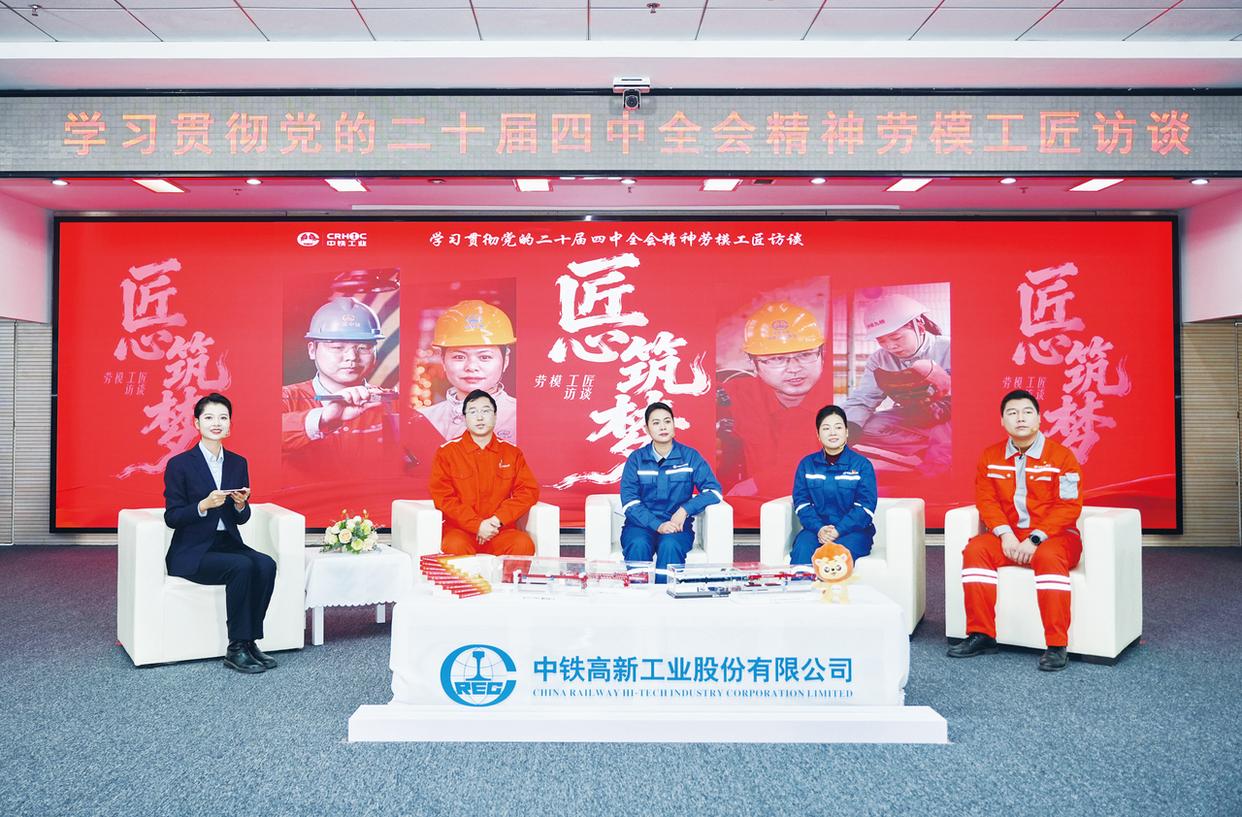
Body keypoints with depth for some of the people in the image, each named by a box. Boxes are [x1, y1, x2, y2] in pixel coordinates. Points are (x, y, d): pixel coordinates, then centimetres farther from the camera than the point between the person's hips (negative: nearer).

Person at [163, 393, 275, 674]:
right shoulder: (179, 464, -4)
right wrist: (204, 505, -23)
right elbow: (171, 518, -7)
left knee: (266, 564, -25)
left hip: (228, 543, 5)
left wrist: (240, 505, -11)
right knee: (242, 566, -31)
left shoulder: (238, 463, 10)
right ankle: (236, 648, -20)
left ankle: (250, 640, -16)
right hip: (192, 551, -5)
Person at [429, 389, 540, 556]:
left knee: (524, 544, -29)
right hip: (460, 530, -2)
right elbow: (442, 496, -2)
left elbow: (529, 490, 6)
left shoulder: (512, 453, 12)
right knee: (455, 546, -36)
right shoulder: (447, 452, 6)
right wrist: (477, 524, -13)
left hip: (500, 531, 2)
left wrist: (498, 519, -9)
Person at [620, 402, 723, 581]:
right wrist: (658, 525, -19)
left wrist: (685, 509, -16)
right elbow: (629, 502, -5)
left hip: (677, 525, 0)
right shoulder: (636, 459, 4)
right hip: (642, 524, 0)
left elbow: (714, 490, -1)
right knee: (638, 545, -32)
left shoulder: (690, 456, 5)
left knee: (669, 545, -33)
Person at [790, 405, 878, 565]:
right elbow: (801, 502, 4)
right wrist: (819, 529, -15)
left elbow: (865, 506, -4)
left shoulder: (862, 464, 4)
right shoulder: (807, 464, 11)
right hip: (816, 527, 2)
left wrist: (838, 531, -18)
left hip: (853, 529, -2)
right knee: (802, 548, -30)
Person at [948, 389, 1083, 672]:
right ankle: (982, 635, -15)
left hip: (1054, 535, -4)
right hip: (1009, 535, 4)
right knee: (975, 550, -21)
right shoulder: (990, 456, 6)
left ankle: (1057, 645, -28)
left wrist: (1035, 539, -21)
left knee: (1049, 557, -36)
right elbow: (986, 500, 2)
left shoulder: (1061, 455, -6)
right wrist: (1005, 534, -15)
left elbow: (1069, 506, -12)